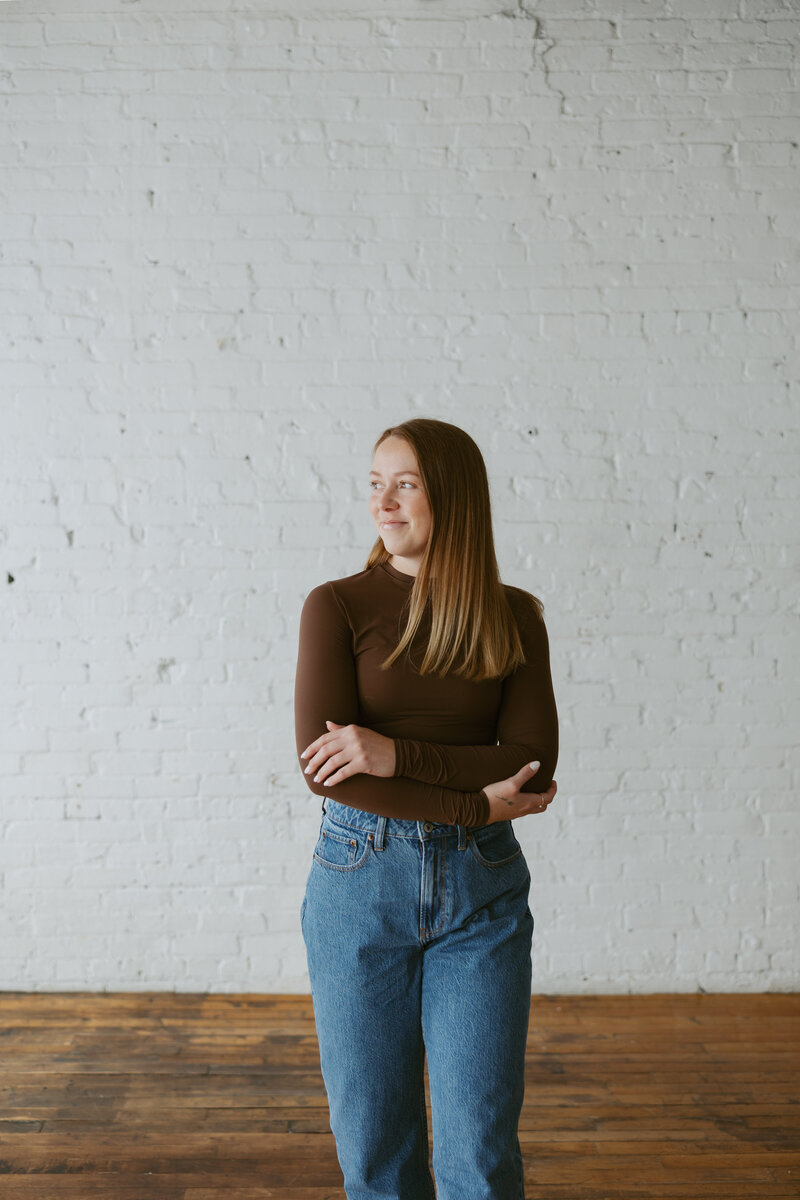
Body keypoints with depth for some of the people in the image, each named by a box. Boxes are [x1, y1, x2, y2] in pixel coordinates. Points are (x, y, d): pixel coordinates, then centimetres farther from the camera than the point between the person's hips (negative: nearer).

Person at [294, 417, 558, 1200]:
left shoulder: (514, 618, 3)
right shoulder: (337, 606, -3)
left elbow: (533, 761, -7)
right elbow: (325, 767, -12)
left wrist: (396, 753, -18)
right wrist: (475, 803, -14)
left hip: (481, 889, 1)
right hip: (361, 879, -1)